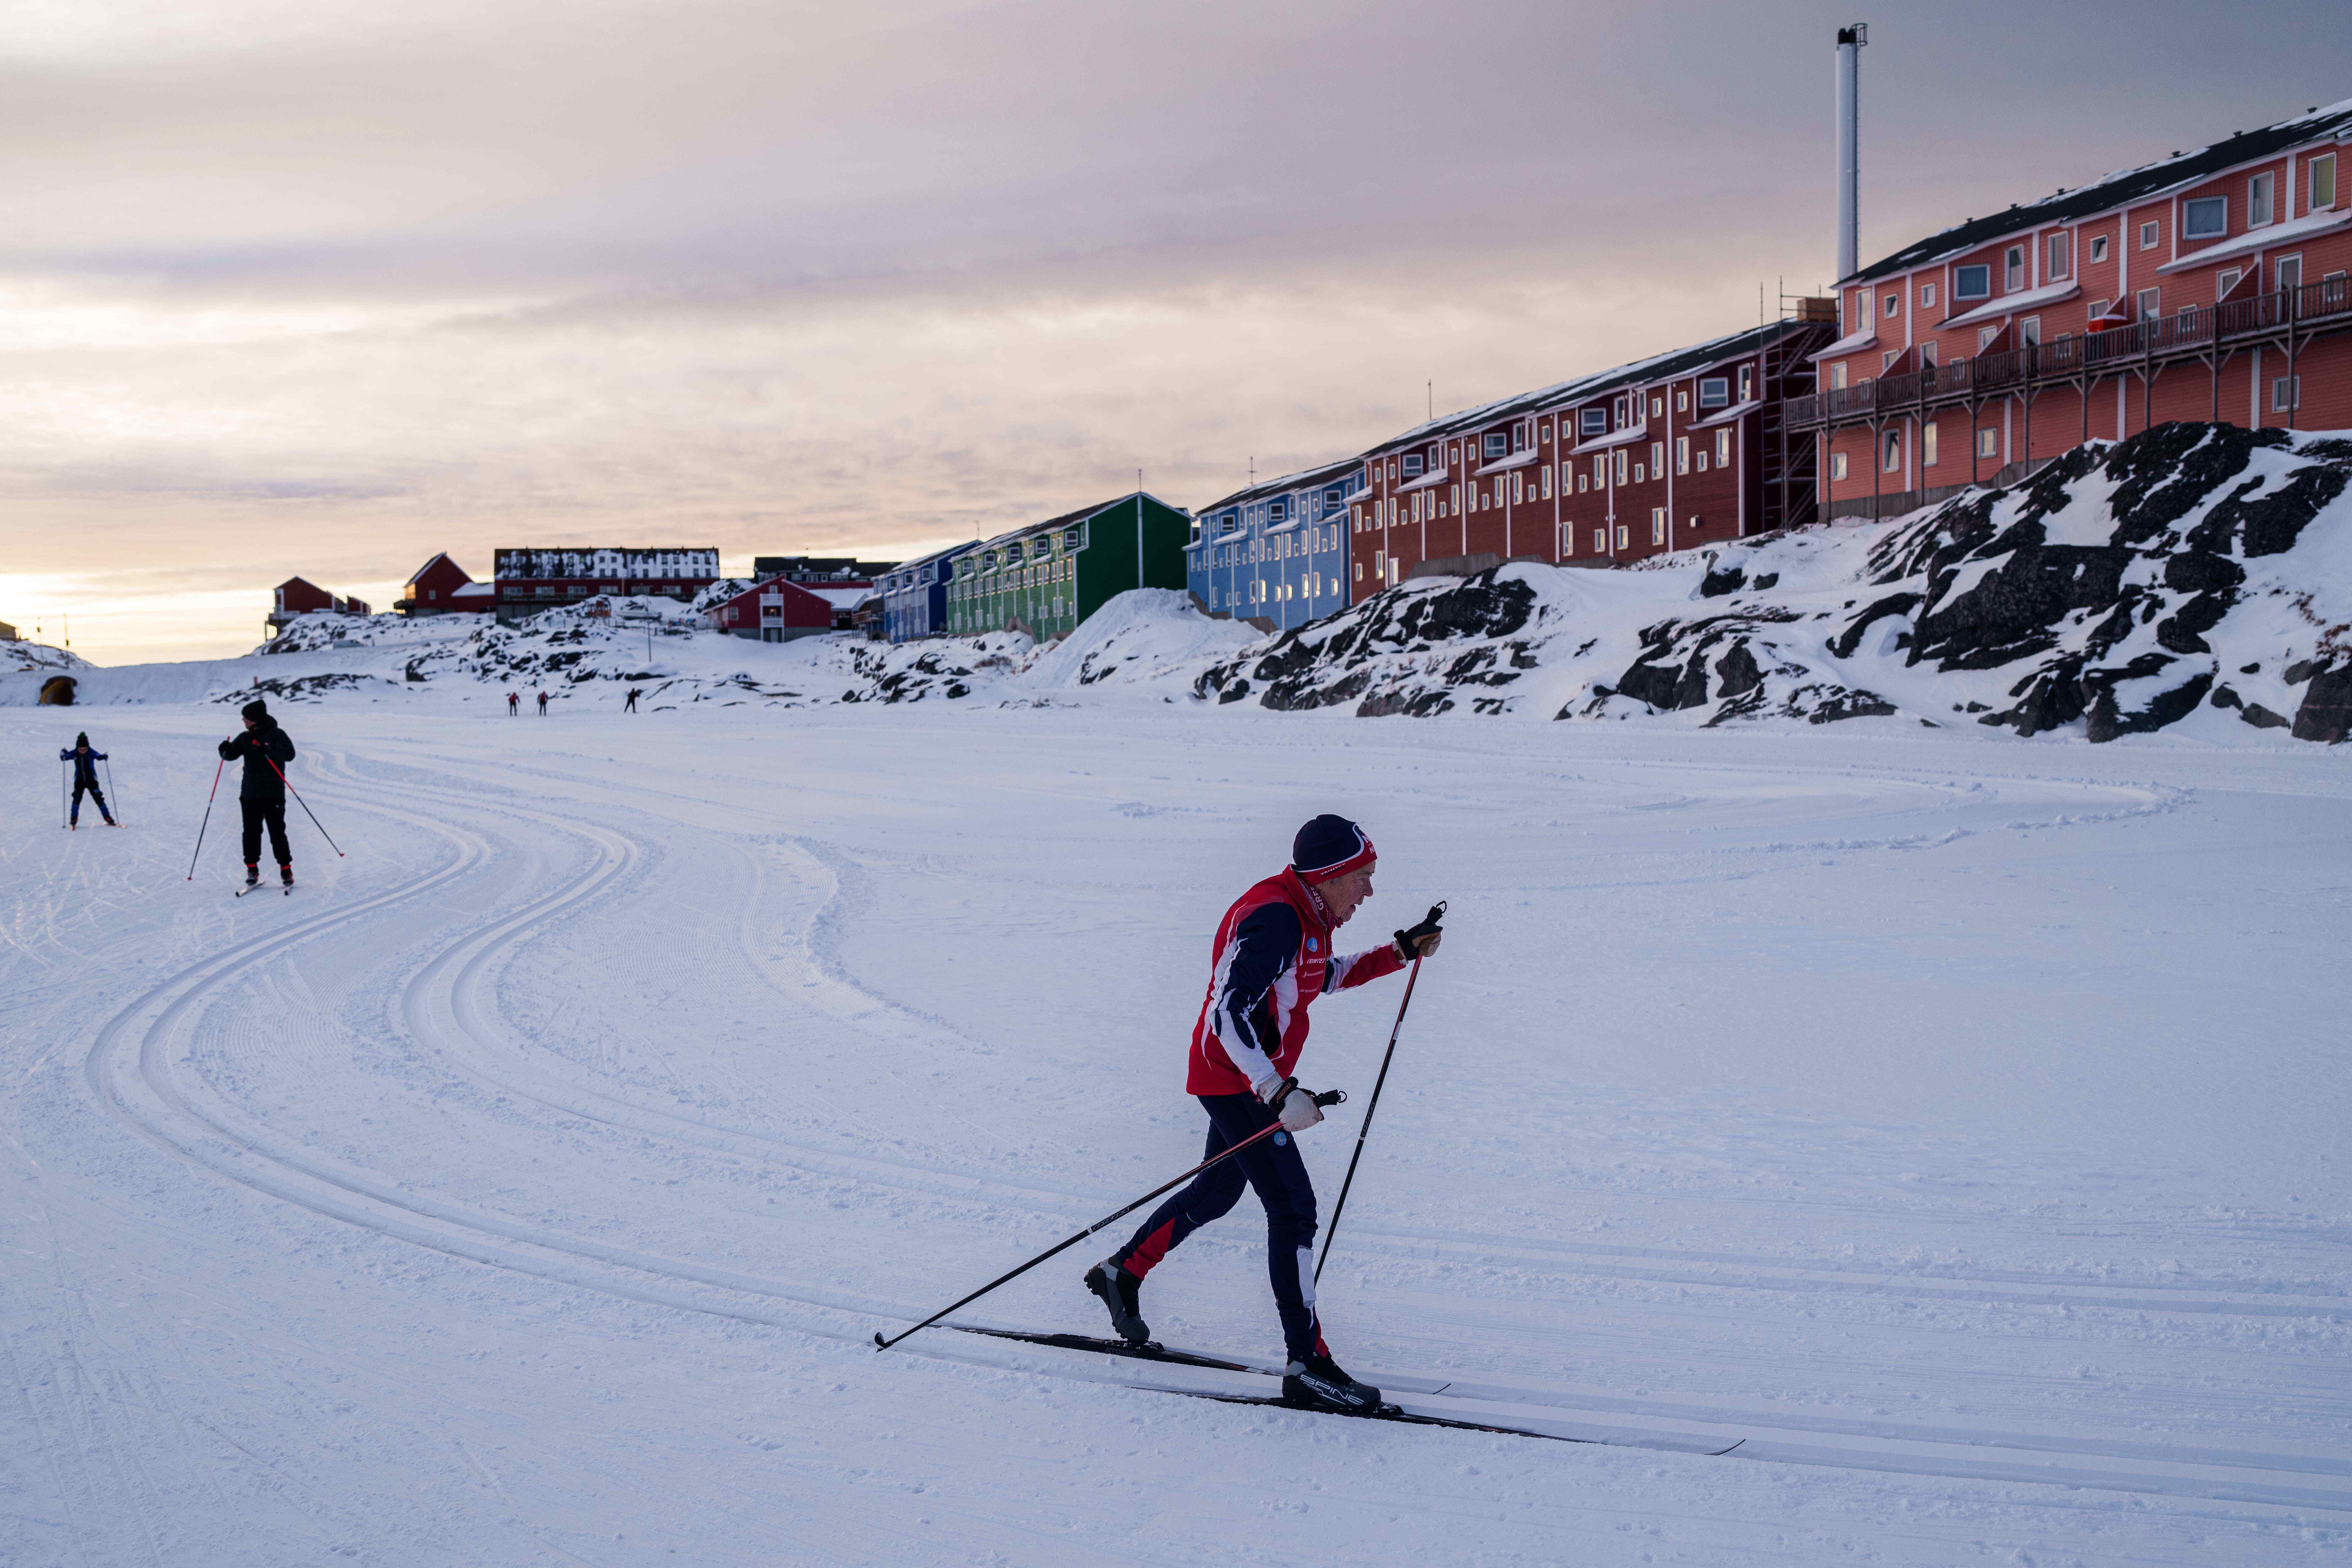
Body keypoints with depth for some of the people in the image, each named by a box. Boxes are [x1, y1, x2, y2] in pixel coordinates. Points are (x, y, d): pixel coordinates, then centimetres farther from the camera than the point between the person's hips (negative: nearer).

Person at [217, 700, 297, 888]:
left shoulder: (277, 735, -5)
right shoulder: (246, 738, 10)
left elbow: (290, 754, -18)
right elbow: (232, 755, 4)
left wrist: (269, 750, -32)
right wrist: (226, 750, -18)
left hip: (274, 794, -5)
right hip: (250, 794, 5)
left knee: (277, 832, -5)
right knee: (251, 833, 4)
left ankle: (286, 869, 3)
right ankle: (252, 869, 14)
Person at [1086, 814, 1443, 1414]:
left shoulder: (1305, 916, 8)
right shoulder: (1273, 918, -24)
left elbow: (1326, 976, 27)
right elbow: (1230, 1011, -31)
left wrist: (1400, 952, 16)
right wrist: (1278, 1093, -38)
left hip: (1249, 1079, 11)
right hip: (1236, 1081, -11)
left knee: (1218, 1192, 25)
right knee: (1293, 1209, -12)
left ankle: (1123, 1272, 42)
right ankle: (1307, 1364, -9)